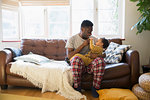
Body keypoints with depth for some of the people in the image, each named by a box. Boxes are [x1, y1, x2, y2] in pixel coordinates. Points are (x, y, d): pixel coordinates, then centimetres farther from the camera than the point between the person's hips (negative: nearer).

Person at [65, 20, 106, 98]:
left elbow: (103, 54, 6)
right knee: (77, 59, -37)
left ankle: (94, 88, -15)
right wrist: (83, 45, -13)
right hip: (78, 65, -2)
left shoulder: (93, 39, 10)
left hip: (90, 65, 2)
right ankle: (77, 88, -20)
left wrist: (96, 55, -18)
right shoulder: (72, 39, 2)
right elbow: (69, 56, -11)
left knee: (100, 60, -31)